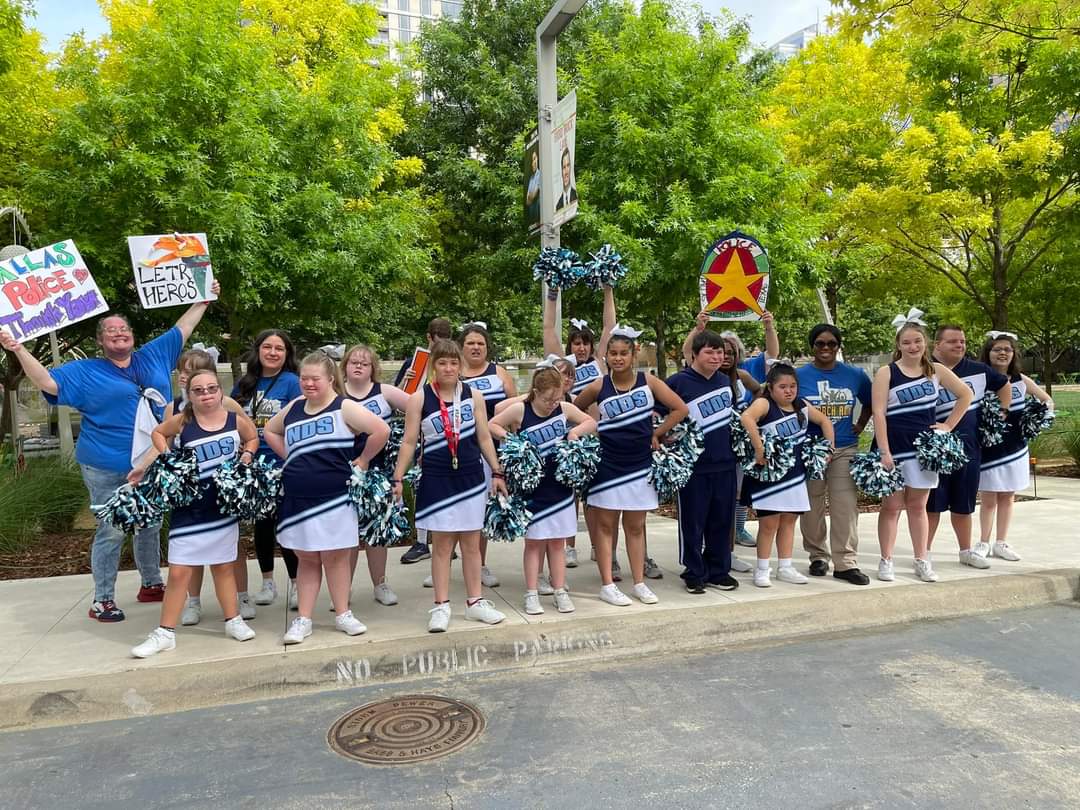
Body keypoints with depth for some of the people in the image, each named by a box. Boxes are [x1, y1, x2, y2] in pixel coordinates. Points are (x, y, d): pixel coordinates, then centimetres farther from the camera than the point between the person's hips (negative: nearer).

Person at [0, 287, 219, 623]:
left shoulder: (153, 356, 8)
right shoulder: (85, 371, -1)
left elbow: (182, 328, 16)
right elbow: (47, 382, -11)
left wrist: (205, 299, 20)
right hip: (108, 468, -4)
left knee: (151, 526, 17)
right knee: (111, 531, -1)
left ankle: (152, 584, 32)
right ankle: (102, 600, 11)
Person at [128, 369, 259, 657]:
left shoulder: (236, 420, -4)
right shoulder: (181, 421, -8)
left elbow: (253, 438, 16)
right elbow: (159, 433, 13)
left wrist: (247, 455, -2)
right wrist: (165, 458, -2)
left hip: (225, 506, 2)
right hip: (189, 510, -1)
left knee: (223, 567, 15)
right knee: (179, 572, -1)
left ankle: (233, 620, 29)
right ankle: (165, 633, 13)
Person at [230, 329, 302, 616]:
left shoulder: (291, 382, -5)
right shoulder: (244, 384, 7)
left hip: (283, 465, -4)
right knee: (261, 522, 14)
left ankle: (296, 584, 13)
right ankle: (268, 582, 28)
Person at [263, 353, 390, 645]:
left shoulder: (344, 408, -9)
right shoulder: (294, 407, 7)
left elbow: (381, 430, -18)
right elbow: (269, 431, 23)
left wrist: (363, 459, -9)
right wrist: (291, 457, 12)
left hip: (334, 497, -4)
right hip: (297, 499, 4)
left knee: (335, 557, 7)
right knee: (306, 559, 12)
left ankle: (342, 614, 22)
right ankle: (303, 619, 20)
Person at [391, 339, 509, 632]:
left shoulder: (473, 396, 3)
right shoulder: (419, 399, -3)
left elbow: (484, 437, 8)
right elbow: (409, 441, -1)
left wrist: (497, 473, 7)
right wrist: (397, 479, -5)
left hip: (471, 478, 2)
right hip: (436, 479, -2)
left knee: (471, 543, 10)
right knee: (442, 544, 3)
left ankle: (475, 602, 21)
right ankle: (441, 606, 14)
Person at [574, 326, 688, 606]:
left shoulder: (648, 381, -5)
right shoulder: (598, 387, -7)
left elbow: (681, 409, -3)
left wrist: (656, 434, -3)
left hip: (641, 464, 1)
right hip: (608, 464, -1)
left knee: (635, 526, 11)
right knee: (606, 524, 4)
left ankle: (639, 583, 22)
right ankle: (607, 585, 12)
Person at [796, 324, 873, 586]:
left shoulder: (855, 375, 5)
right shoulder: (799, 375, -2)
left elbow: (869, 403, 20)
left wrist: (860, 426, 9)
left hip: (845, 450, 1)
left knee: (846, 506, -4)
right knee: (812, 508, 6)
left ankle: (846, 562, 3)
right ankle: (818, 556, 23)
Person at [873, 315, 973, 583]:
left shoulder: (936, 370, 4)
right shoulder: (886, 373, -7)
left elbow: (966, 395, 14)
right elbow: (878, 413, -12)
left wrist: (948, 425, 6)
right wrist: (884, 451, -18)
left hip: (924, 446, 3)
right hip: (894, 447, -3)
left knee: (918, 505, 12)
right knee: (892, 505, 3)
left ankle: (922, 560, 21)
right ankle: (886, 561, 12)